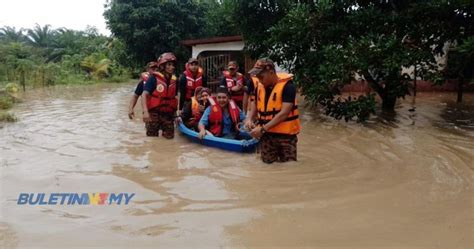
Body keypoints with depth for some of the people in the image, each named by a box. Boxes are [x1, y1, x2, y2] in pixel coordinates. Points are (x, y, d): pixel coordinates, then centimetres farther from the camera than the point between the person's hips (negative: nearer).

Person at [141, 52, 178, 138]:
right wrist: (145, 111, -27)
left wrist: (176, 111, 15)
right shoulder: (154, 78, -9)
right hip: (153, 113, -5)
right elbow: (144, 95, -15)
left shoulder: (174, 80, 8)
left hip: (168, 114, 5)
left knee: (169, 138, 7)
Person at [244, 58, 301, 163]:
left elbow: (284, 113, -24)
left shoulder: (287, 86, -17)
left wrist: (263, 128, -26)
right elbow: (255, 103, 18)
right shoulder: (259, 86, 3)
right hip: (266, 135, 5)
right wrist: (249, 118, -5)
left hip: (285, 134, -5)